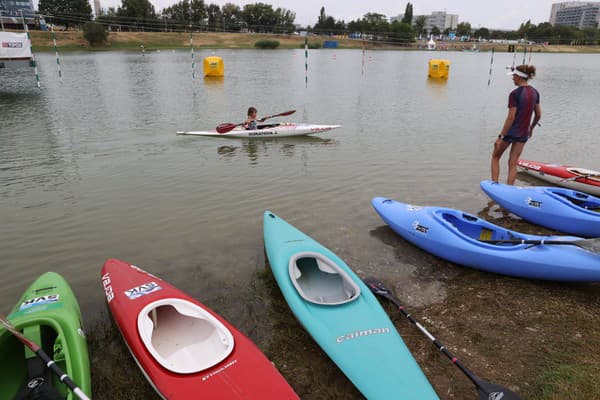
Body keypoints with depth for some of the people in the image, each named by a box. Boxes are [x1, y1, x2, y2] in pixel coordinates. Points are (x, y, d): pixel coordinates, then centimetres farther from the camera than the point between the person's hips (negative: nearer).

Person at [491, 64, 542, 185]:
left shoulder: (515, 94, -18)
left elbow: (511, 118, -20)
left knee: (495, 157, 14)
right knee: (513, 163, 11)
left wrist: (500, 137, -17)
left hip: (510, 131, -6)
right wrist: (531, 128, 27)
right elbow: (538, 115, 11)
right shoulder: (535, 93, 3)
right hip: (523, 134, 6)